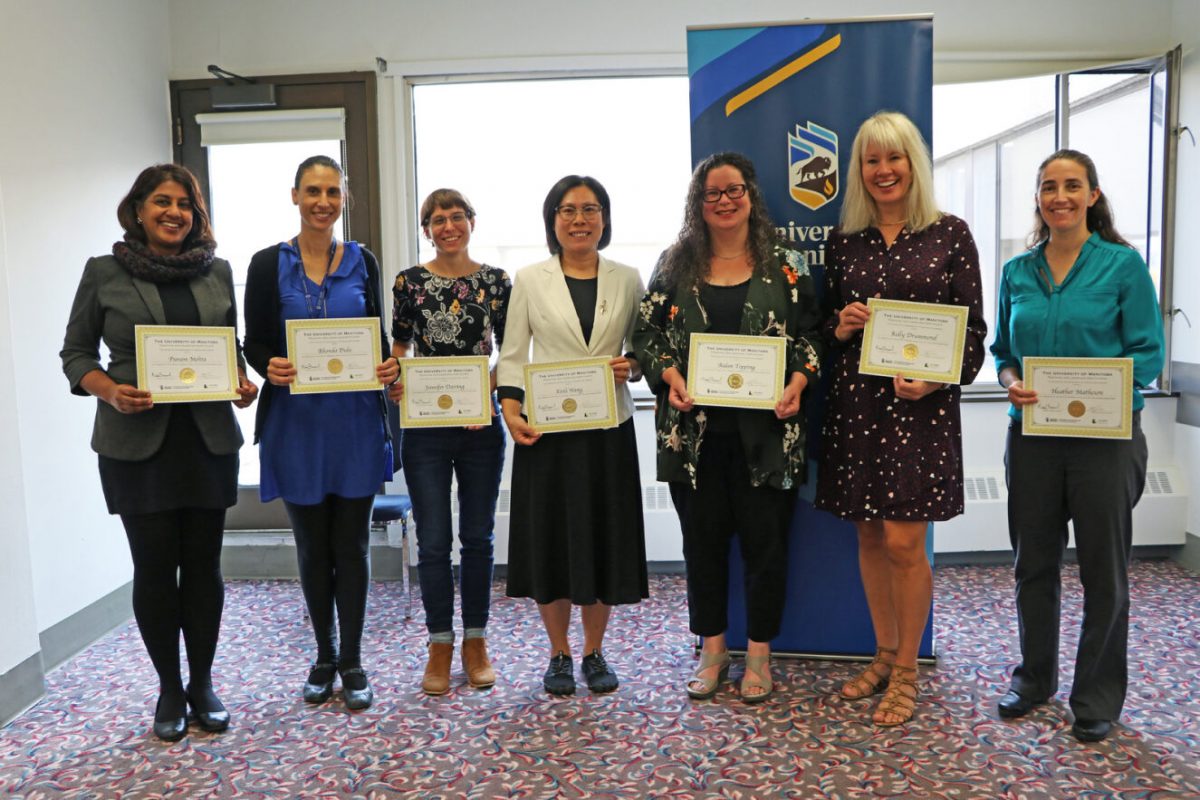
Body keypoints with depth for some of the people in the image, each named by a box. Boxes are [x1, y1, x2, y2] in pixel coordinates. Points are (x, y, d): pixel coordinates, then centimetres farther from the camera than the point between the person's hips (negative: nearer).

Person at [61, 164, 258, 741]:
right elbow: (75, 352, 4)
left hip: (208, 436, 2)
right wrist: (110, 390, -15)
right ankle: (169, 689, 21)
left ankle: (203, 683, 22)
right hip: (136, 439, -2)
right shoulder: (104, 272, 2)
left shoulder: (217, 271, 8)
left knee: (203, 562, 7)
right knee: (154, 564, 3)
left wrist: (243, 382, -4)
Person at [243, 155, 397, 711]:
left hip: (355, 420, 1)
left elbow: (379, 336, 9)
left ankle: (352, 662, 17)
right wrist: (270, 367, -19)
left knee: (351, 543, 6)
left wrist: (388, 367, -12)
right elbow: (254, 342, 2)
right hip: (295, 420, 0)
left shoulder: (362, 261, 6)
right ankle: (324, 656, 27)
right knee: (312, 545, 10)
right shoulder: (269, 264, 1)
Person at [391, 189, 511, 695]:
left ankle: (475, 642, 23)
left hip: (482, 425, 1)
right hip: (425, 427, -1)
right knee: (433, 540, 4)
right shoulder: (409, 282, 2)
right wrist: (394, 381, -13)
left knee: (478, 537, 9)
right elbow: (398, 346, 7)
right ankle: (440, 646, 19)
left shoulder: (496, 281, 4)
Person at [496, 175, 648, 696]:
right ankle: (559, 654, 23)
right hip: (546, 428, -1)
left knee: (604, 537, 6)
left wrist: (631, 367, -10)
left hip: (608, 428, 1)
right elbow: (512, 355, 2)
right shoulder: (530, 280, 4)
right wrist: (510, 412, -11)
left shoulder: (627, 280, 8)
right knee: (550, 539, 4)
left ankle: (594, 653, 25)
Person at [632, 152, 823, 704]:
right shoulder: (676, 264, 8)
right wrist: (669, 375, -10)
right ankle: (712, 650, 26)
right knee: (703, 538, 9)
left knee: (765, 538, 5)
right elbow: (648, 333, 7)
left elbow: (810, 335, 5)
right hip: (693, 429, 1)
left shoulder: (784, 264, 5)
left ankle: (759, 653, 22)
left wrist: (798, 381, -12)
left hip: (764, 428, -1)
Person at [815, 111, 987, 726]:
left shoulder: (950, 234, 0)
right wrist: (840, 327, -7)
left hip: (921, 404, -3)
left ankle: (907, 671, 16)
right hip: (855, 401, 4)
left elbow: (973, 328, 0)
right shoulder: (845, 241, 9)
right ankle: (884, 653, 29)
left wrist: (936, 379, -15)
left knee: (903, 541, -4)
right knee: (869, 537, 10)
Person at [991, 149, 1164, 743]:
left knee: (1103, 569, 7)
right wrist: (1011, 381, -10)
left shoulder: (1123, 264, -4)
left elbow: (1148, 354, -6)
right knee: (1033, 561, 13)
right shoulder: (1017, 272, 7)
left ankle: (1098, 696, 24)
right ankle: (1034, 678, 31)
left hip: (1104, 435, -3)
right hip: (1033, 434, 3)